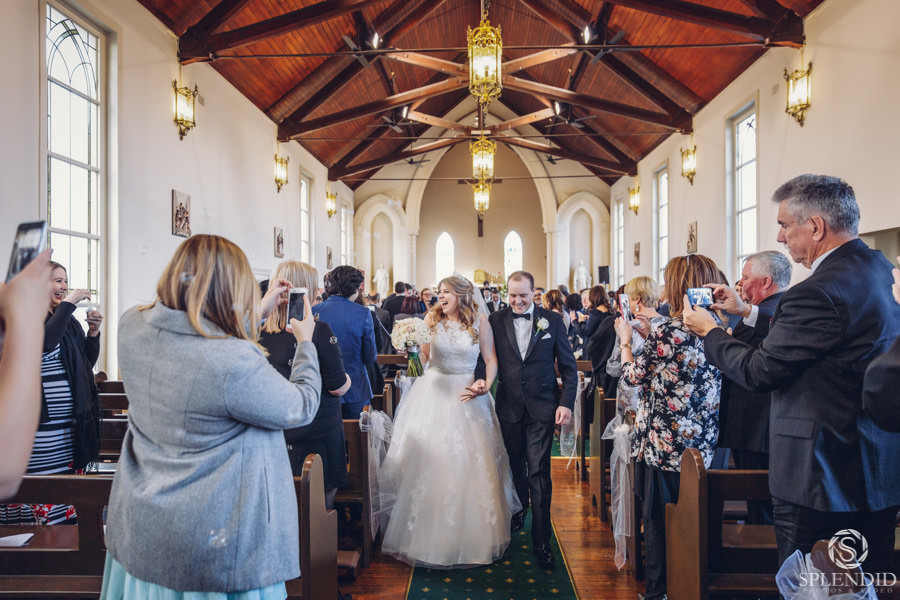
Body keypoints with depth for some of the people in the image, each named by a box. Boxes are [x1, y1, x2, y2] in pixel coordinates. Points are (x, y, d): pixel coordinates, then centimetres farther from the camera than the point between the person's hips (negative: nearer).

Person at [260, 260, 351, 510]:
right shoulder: (318, 330, -17)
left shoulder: (261, 332, -3)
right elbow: (338, 387, -14)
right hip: (318, 431, -5)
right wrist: (347, 378, 7)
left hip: (275, 431, 5)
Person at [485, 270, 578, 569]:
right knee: (516, 465, 19)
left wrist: (566, 403, -6)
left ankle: (541, 541, 8)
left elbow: (568, 366, 1)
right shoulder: (496, 321, 0)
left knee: (539, 472, -2)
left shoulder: (552, 320, -1)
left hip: (542, 407, -2)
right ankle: (519, 509, 46)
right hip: (509, 407, 2)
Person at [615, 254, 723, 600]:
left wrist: (626, 338, 4)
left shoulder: (667, 333, -21)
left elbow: (633, 375, -10)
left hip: (664, 447, -7)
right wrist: (650, 336, 14)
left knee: (657, 522, 10)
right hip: (703, 446, 7)